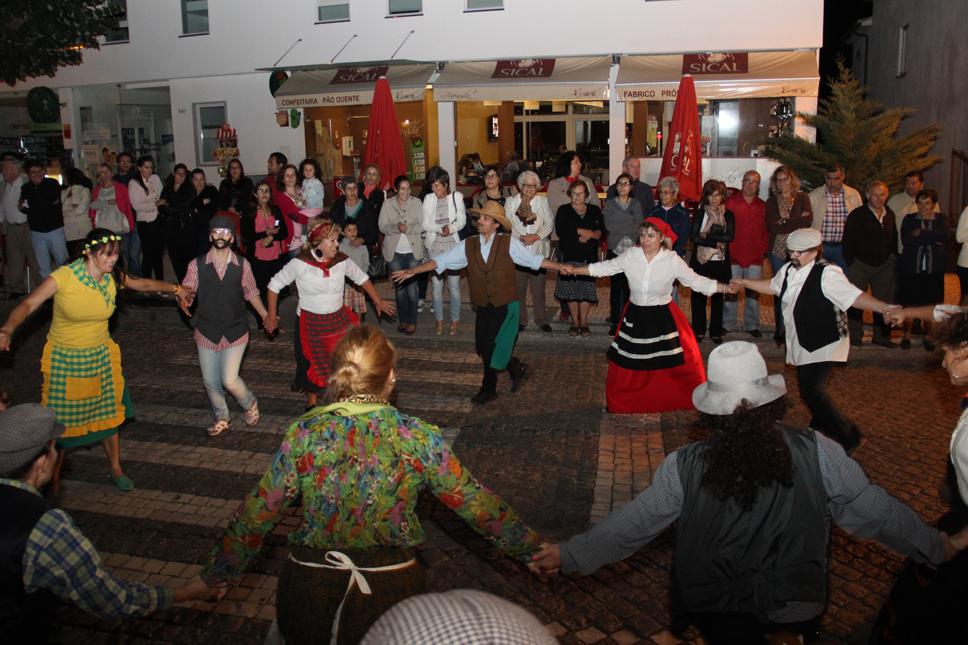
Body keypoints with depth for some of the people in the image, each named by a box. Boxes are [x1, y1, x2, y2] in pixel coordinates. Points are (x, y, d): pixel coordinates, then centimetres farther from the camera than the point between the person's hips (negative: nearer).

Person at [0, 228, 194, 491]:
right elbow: (27, 304, -26)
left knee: (108, 415, 15)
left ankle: (116, 470, 34)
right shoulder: (63, 277, -22)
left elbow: (142, 284, 11)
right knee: (59, 421, 9)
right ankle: (53, 476, 30)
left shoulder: (113, 277, -8)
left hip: (101, 356, 4)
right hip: (65, 359, -4)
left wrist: (175, 289, 14)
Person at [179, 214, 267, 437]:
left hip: (235, 331, -2)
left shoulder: (242, 264, -6)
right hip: (207, 331, 2)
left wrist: (266, 316, 3)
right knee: (210, 381, 11)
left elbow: (251, 292, 5)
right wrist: (185, 300, -26)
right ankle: (221, 418, 37)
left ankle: (250, 403, 25)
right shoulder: (197, 265, -8)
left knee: (229, 380, -8)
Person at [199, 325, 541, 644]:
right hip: (391, 590, -1)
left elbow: (255, 516, -1)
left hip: (308, 588, 1)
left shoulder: (303, 434, -8)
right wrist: (533, 548, 10)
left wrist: (215, 575, 14)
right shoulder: (420, 438, -10)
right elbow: (478, 505, -3)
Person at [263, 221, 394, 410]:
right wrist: (271, 315, -5)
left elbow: (362, 278, 8)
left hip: (339, 320, 3)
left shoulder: (342, 260, -8)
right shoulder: (300, 263, -17)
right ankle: (311, 403, 37)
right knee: (313, 365, 12)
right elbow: (275, 284, -7)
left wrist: (378, 301, 10)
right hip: (310, 323, -2)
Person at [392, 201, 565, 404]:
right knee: (483, 349, 9)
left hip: (505, 307, -4)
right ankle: (516, 369, 33)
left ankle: (489, 388, 20)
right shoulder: (468, 245, 1)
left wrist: (561, 267, -8)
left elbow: (534, 260, -2)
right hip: (483, 309, 4)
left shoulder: (509, 244, -7)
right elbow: (441, 260, -1)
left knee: (491, 349, -4)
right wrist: (412, 271, -7)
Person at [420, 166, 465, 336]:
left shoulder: (456, 197, 2)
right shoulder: (428, 198, 5)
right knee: (436, 286, 3)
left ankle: (455, 320, 13)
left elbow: (461, 220, -1)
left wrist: (450, 228, -19)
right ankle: (439, 320, 16)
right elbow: (424, 223, 0)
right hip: (434, 247, 1)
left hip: (453, 245, -1)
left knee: (454, 286, -1)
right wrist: (441, 229, -16)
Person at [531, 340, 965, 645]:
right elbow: (872, 512, -6)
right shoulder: (815, 452, -16)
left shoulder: (685, 466, -16)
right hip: (798, 608, 2)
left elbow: (633, 525, -9)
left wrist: (570, 555, 4)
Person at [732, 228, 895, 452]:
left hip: (823, 344, -8)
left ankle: (848, 436, 2)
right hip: (802, 344, 8)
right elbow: (773, 286, 23)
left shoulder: (826, 274, -21)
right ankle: (822, 428, 42)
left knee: (812, 391, -14)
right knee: (808, 389, 18)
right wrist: (745, 282, 22)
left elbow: (853, 296, -30)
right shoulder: (788, 270, 4)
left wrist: (883, 308, -44)